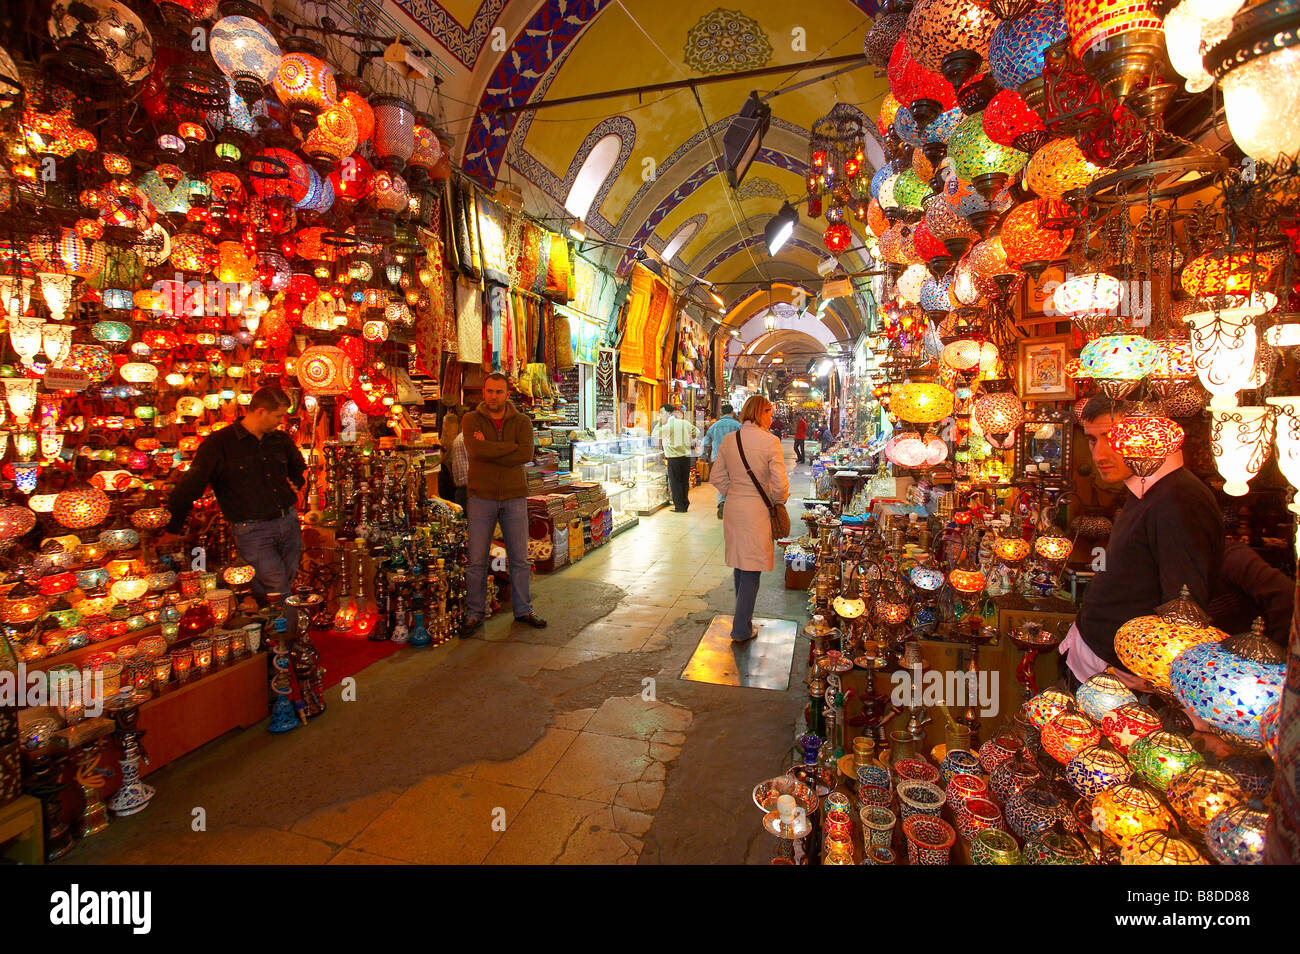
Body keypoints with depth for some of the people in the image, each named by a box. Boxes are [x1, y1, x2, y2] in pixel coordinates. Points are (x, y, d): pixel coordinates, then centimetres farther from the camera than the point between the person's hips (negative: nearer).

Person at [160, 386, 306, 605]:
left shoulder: (281, 439, 9)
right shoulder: (219, 443, -8)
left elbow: (299, 468, 32)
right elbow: (190, 486, -4)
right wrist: (171, 530, -1)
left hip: (289, 521, 6)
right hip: (252, 530, -5)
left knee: (291, 585, 12)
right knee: (276, 594, -9)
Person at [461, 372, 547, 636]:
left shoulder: (522, 422, 4)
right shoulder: (471, 420, 2)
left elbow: (526, 454, -14)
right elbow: (475, 450, -18)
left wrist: (489, 450, -15)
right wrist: (511, 446, -13)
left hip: (514, 497, 1)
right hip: (481, 497, -1)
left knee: (519, 558, 9)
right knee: (477, 560, 3)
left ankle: (523, 610, 23)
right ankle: (475, 614, 16)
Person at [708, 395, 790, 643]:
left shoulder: (729, 440, 2)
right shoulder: (770, 441, -14)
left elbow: (717, 477, 7)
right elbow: (780, 484, -15)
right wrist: (779, 501, 3)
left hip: (733, 509, 6)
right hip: (757, 511, -5)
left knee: (740, 566, 20)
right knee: (751, 571, 5)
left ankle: (743, 620, 34)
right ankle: (741, 629, 12)